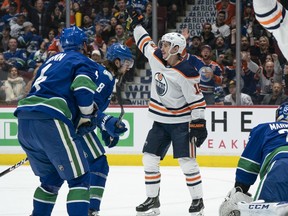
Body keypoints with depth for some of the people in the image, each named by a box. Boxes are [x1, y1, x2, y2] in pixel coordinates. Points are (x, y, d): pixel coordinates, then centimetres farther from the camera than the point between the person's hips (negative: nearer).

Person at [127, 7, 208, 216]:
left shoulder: (186, 72, -21)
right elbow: (146, 43, 20)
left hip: (181, 122, -7)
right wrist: (137, 24, 24)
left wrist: (199, 124, -21)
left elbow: (197, 99, -18)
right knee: (150, 158, 3)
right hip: (160, 121, 7)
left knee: (187, 161, -10)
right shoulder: (156, 58, -1)